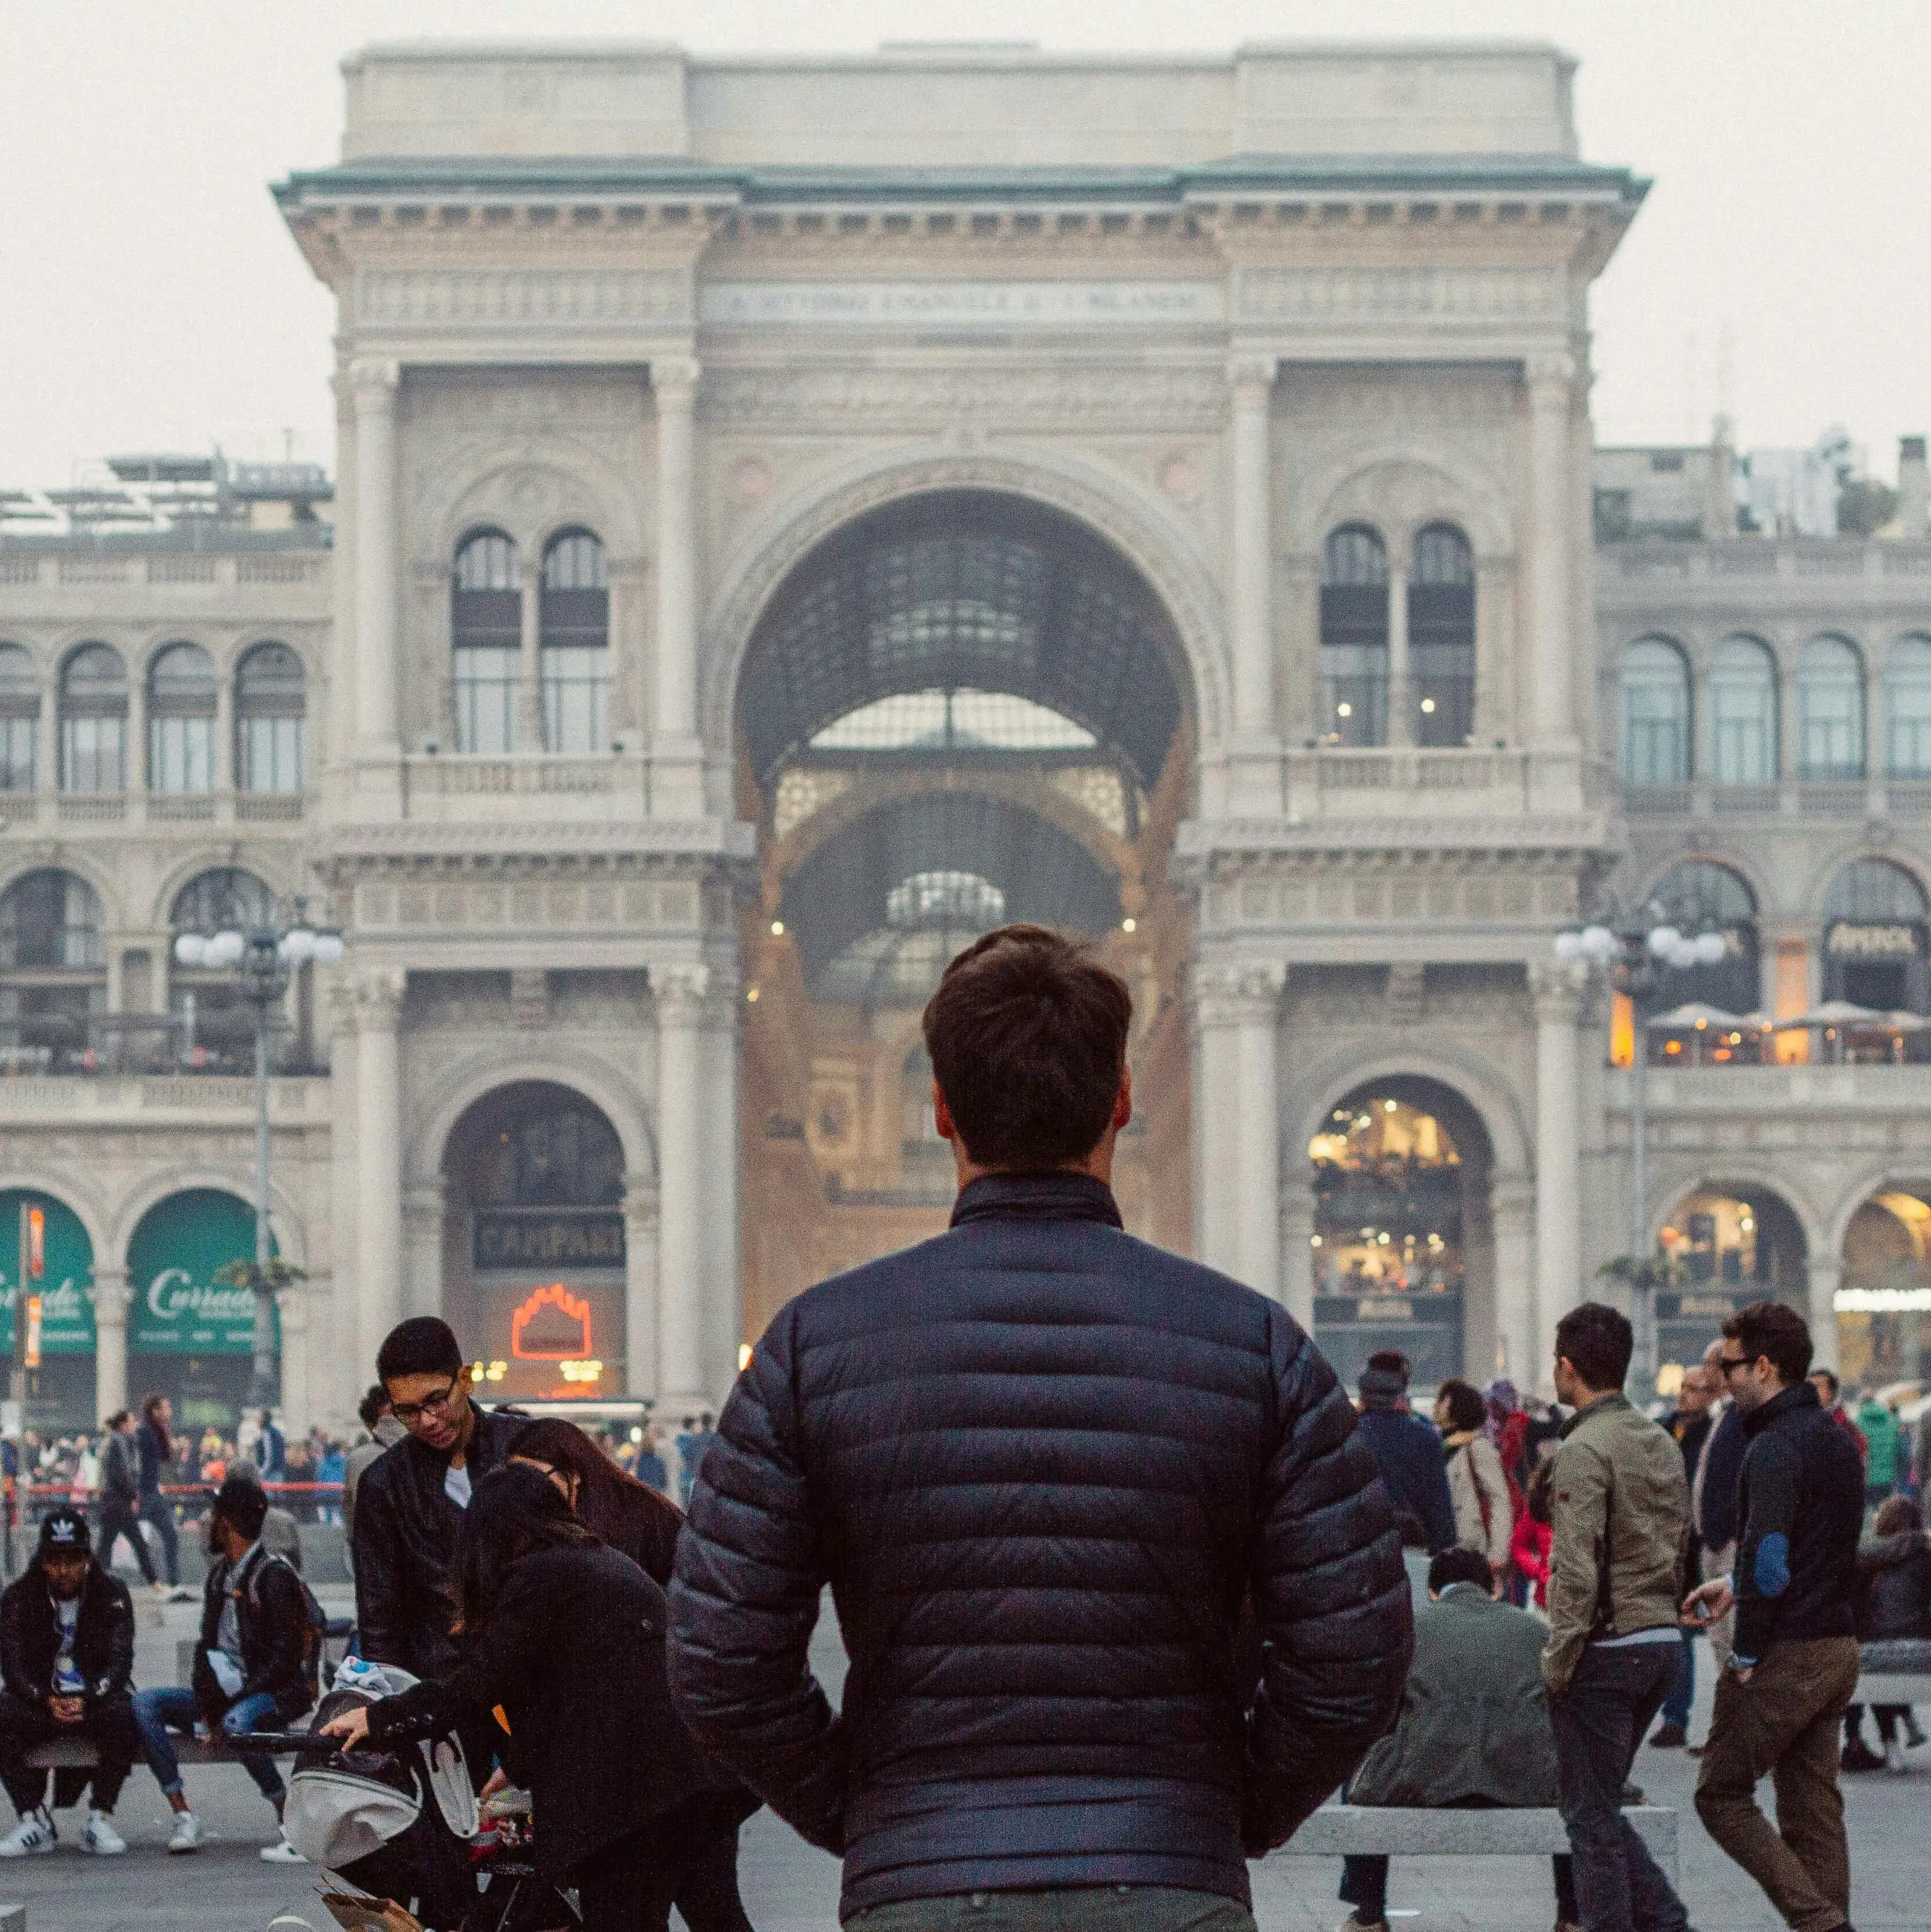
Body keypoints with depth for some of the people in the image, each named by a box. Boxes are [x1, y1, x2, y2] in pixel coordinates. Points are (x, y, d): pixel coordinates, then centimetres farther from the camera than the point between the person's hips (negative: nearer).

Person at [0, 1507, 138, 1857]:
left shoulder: (112, 1595, 0)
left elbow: (120, 1660, -8)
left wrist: (87, 1699, -27)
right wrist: (46, 1700, -27)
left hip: (95, 1700, -1)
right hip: (38, 1702, 1)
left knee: (125, 1717, -34)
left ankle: (100, 1820, -22)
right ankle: (34, 1821, -19)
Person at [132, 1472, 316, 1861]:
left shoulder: (274, 1576, -12)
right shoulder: (220, 1573, 14)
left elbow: (285, 1658, -16)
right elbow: (208, 1645, 14)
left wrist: (233, 1701, -20)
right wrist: (206, 1704, -3)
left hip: (276, 1694, -8)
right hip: (225, 1691, 8)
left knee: (237, 1723, -40)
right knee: (143, 1704, -9)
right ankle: (183, 1816, -18)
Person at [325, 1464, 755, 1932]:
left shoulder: (537, 1576, -5)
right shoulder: (604, 1559, 23)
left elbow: (480, 1683, -8)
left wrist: (380, 1717, 1)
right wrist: (520, 1765, 41)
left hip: (626, 1785, -8)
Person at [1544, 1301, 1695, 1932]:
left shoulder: (1585, 1448, -15)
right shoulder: (1663, 1443, 11)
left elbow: (1576, 1572, -20)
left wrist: (1556, 1663, -13)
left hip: (1605, 1650, -8)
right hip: (1662, 1642, 8)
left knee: (1592, 1815, 1)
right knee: (1599, 1805, 18)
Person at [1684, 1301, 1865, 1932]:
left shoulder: (1774, 1449, -17)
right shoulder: (1837, 1440, 13)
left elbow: (1769, 1564, -24)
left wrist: (1746, 1655, -15)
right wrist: (1736, 1585, 23)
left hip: (1785, 1652, -9)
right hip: (1839, 1646, 9)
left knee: (1722, 1795, 2)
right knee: (1814, 1809, 12)